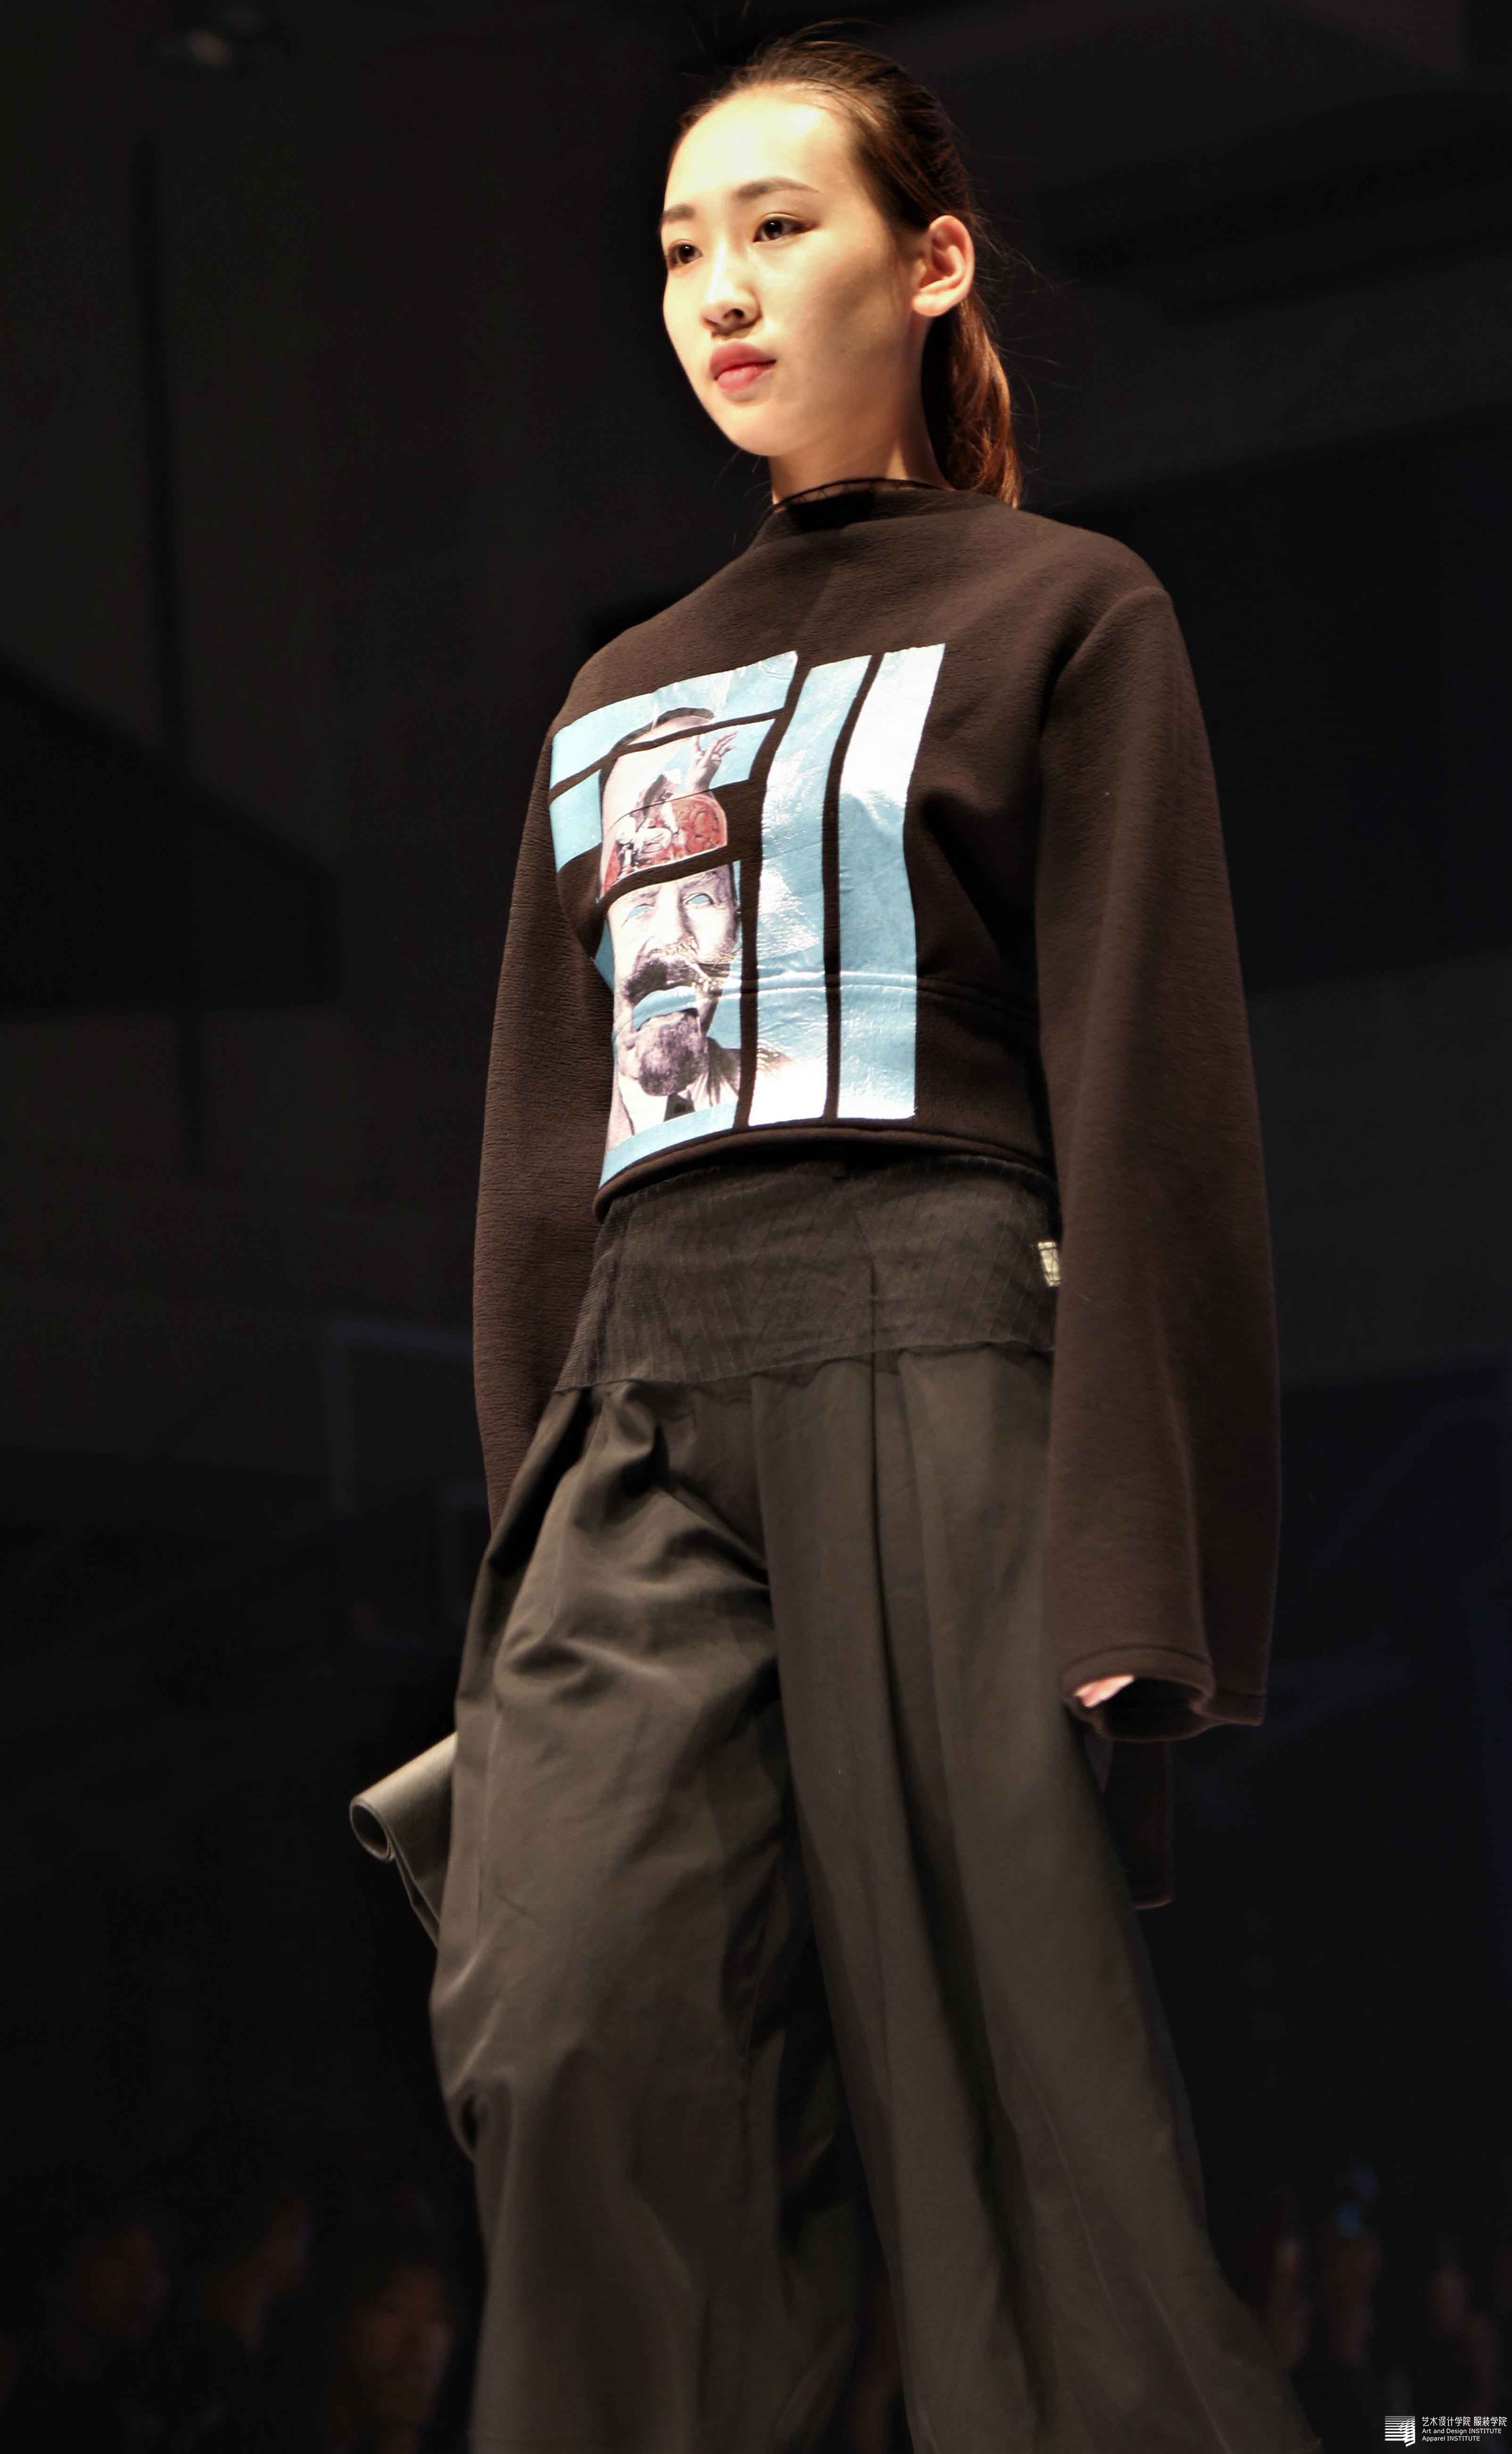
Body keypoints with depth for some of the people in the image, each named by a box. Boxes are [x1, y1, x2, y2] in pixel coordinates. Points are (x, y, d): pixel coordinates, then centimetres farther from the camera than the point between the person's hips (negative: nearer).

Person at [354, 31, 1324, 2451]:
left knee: (1010, 2088, -8)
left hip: (940, 1365, -5)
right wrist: (526, 1559, 13)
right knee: (569, 2038, -13)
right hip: (650, 1400, 5)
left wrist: (1128, 1564, -13)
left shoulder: (1058, 618, 6)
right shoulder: (617, 702, 23)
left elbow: (1155, 1106, -3)